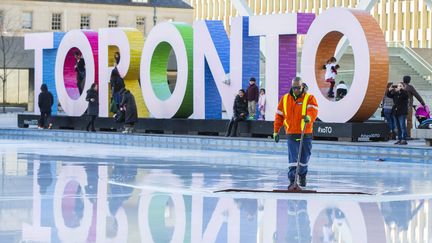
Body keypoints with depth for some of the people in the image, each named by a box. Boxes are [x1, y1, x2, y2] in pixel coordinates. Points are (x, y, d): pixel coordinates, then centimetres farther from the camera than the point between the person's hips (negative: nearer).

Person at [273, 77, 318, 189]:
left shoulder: (309, 98, -1)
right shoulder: (285, 99, 7)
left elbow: (313, 110, -18)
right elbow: (279, 115, 11)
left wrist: (309, 117, -40)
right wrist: (276, 131, 8)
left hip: (306, 134, 0)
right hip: (291, 134, 0)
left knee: (304, 158, 13)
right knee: (293, 158, -10)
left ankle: (302, 175, 37)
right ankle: (292, 180, -12)